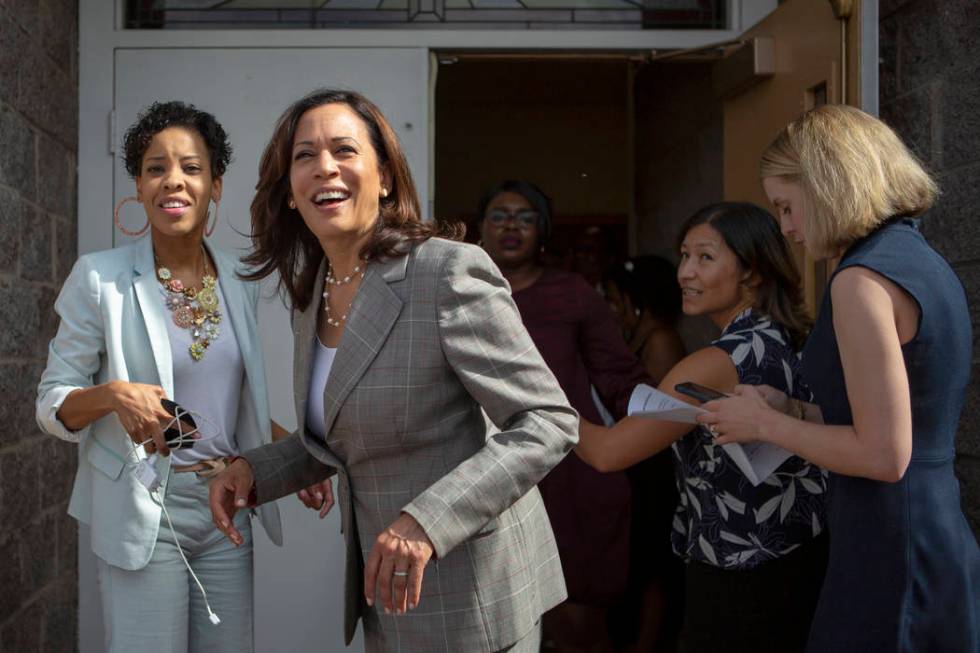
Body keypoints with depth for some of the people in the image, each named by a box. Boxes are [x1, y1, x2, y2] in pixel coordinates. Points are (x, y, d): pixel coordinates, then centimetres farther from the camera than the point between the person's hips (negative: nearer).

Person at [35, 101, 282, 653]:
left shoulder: (241, 284, 5)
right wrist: (113, 394, -24)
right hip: (144, 511, -4)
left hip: (226, 506, 4)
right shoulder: (101, 277, -7)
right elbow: (52, 405, -4)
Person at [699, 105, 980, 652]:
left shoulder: (864, 279, -17)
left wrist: (766, 424, -8)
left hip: (892, 561, -9)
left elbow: (883, 455, -20)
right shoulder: (925, 261, 11)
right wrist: (792, 411, 12)